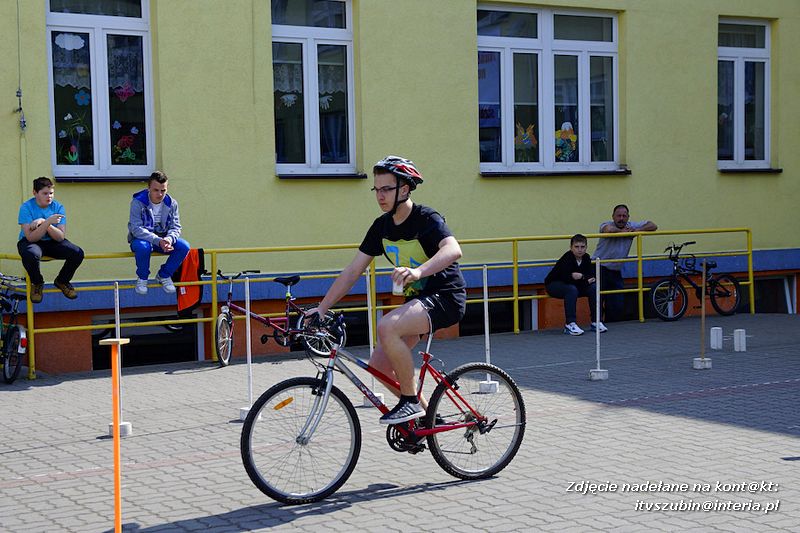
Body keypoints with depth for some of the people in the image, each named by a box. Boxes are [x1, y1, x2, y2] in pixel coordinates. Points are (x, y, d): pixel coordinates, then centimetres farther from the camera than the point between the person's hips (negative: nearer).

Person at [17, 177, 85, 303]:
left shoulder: (58, 207, -8)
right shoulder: (26, 208, -17)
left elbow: (61, 237, -16)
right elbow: (31, 237, -25)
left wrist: (43, 223, -29)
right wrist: (48, 222, -36)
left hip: (52, 242, 3)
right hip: (30, 241, -3)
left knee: (78, 253, -21)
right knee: (31, 255, -39)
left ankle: (62, 281, 10)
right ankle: (37, 283, -6)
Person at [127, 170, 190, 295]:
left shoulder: (172, 203, -5)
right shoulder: (138, 202, -18)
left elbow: (176, 227, -5)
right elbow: (136, 229, -24)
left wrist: (169, 239, -30)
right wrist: (158, 241, -37)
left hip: (163, 240, 4)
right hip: (142, 239, -4)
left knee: (184, 246, -21)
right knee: (143, 246, -39)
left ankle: (164, 275, 2)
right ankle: (142, 278, -10)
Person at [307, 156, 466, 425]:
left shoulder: (427, 219, -16)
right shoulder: (382, 226, 4)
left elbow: (453, 250, -37)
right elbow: (352, 271, 5)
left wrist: (418, 271, -53)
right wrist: (321, 308, 0)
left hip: (445, 297, -8)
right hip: (418, 299, 8)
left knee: (387, 327, -31)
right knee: (379, 366, -1)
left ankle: (411, 401, -16)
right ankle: (424, 413, 20)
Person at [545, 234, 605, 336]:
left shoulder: (586, 258, -5)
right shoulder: (567, 258, -25)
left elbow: (591, 277, -8)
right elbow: (567, 278, -32)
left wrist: (581, 276, -29)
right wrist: (585, 279, -27)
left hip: (574, 285, 7)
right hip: (553, 285, -7)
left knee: (593, 287, -13)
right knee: (572, 289, -36)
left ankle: (596, 321, -8)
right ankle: (570, 324, -34)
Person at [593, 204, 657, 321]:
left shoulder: (631, 226, 6)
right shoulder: (607, 224, -10)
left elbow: (653, 226, 7)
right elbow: (608, 229, -36)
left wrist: (637, 230, -10)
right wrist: (622, 231, -16)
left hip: (616, 271, 5)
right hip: (600, 269, -5)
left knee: (618, 305, 2)